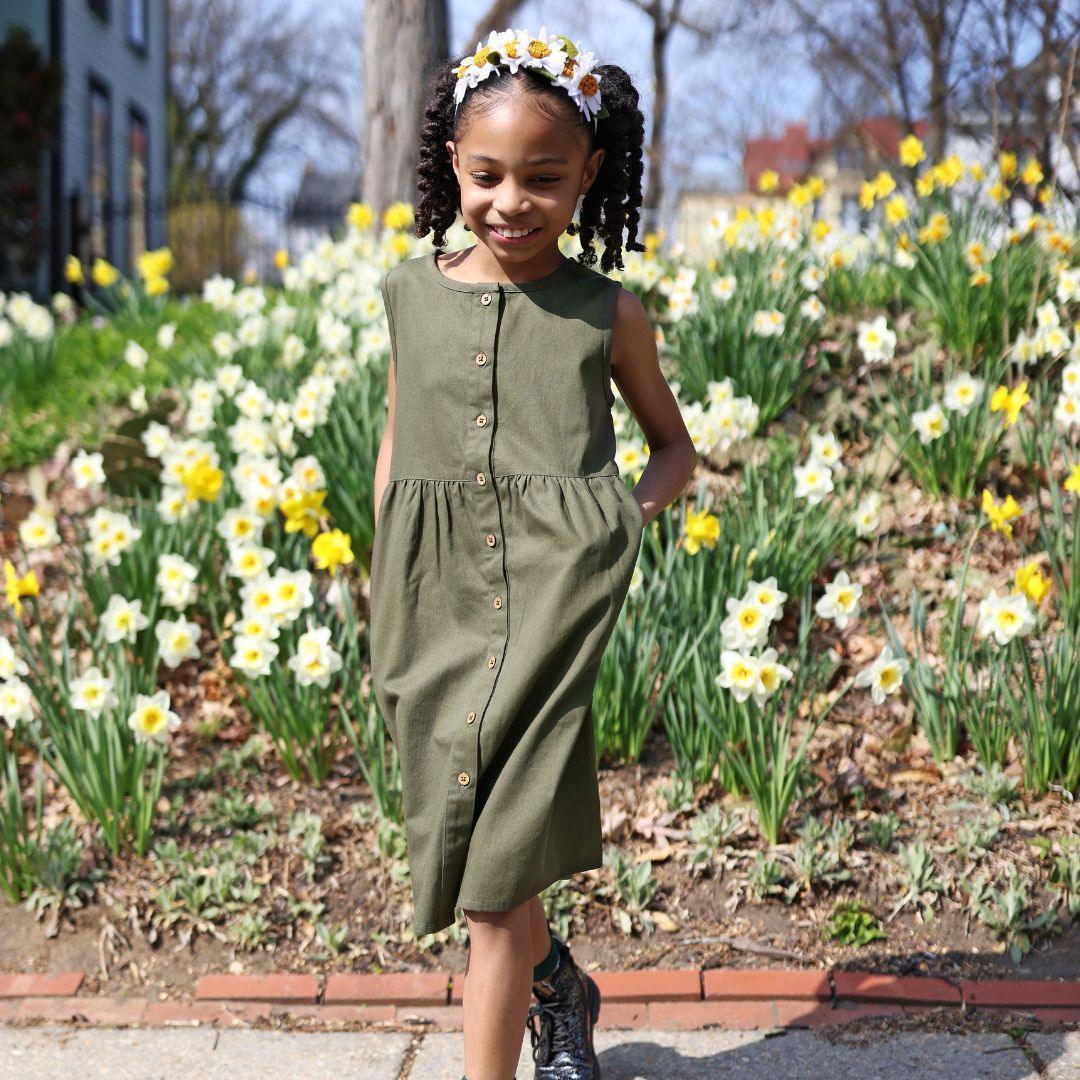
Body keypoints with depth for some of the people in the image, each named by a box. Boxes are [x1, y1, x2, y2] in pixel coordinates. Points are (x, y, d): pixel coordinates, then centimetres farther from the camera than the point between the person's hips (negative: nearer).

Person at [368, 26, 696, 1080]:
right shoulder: (412, 294, 9)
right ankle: (557, 985, 43)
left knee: (496, 879, -7)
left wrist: (637, 504, -6)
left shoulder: (608, 313, 2)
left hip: (554, 594, -3)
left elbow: (673, 442, 16)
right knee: (471, 835, 14)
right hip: (437, 598, 4)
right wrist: (380, 599, 12)